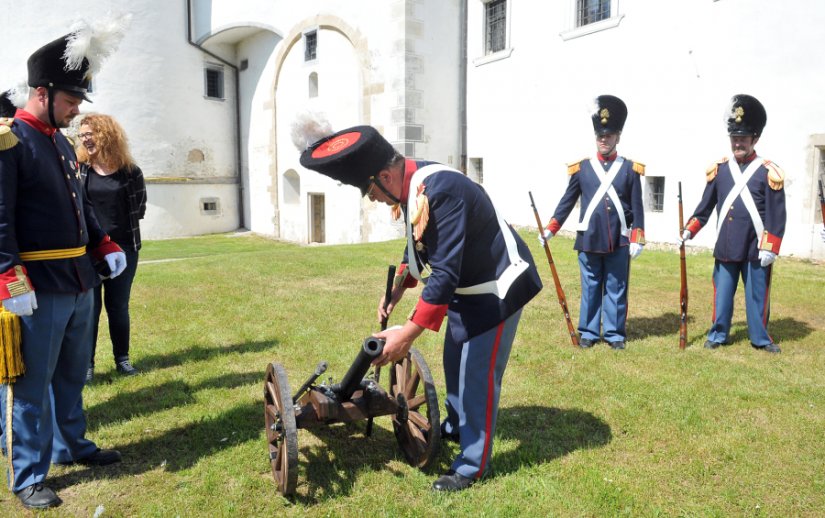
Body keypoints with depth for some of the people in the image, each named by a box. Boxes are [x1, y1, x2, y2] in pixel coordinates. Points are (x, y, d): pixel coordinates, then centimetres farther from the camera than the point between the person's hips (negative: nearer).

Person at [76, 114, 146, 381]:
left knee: (118, 306, 11)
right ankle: (86, 362, 15)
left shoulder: (130, 171, -1)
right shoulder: (78, 168, -2)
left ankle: (122, 358, 23)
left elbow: (139, 208, 9)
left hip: (123, 249, 1)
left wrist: (121, 227, 3)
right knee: (89, 307, 5)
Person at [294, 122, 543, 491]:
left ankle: (473, 464, 16)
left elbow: (444, 274, -35)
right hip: (467, 285, 10)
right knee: (455, 360, 22)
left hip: (497, 287, -9)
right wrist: (398, 286, 5)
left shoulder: (441, 192, -34)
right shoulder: (411, 181, -4)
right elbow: (420, 243, 13)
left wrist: (408, 334, -34)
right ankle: (455, 427, 45)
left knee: (479, 374, 0)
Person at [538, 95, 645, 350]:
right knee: (590, 288, 8)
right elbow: (567, 201, 6)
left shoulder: (631, 169, 3)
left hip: (619, 241, 0)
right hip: (588, 240, 0)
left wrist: (638, 239, -3)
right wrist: (550, 229, -1)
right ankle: (588, 332, 19)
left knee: (616, 289, 8)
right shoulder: (581, 168, 3)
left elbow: (637, 207, 3)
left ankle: (615, 333, 19)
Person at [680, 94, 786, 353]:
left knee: (757, 295, 8)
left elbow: (777, 215, -5)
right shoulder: (719, 170, 5)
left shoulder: (769, 172, -4)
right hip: (725, 247, 2)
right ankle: (718, 335, 20)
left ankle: (760, 338, 22)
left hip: (755, 249, -2)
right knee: (722, 293, 9)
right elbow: (706, 205, 11)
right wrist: (689, 230, 4)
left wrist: (770, 248, -10)